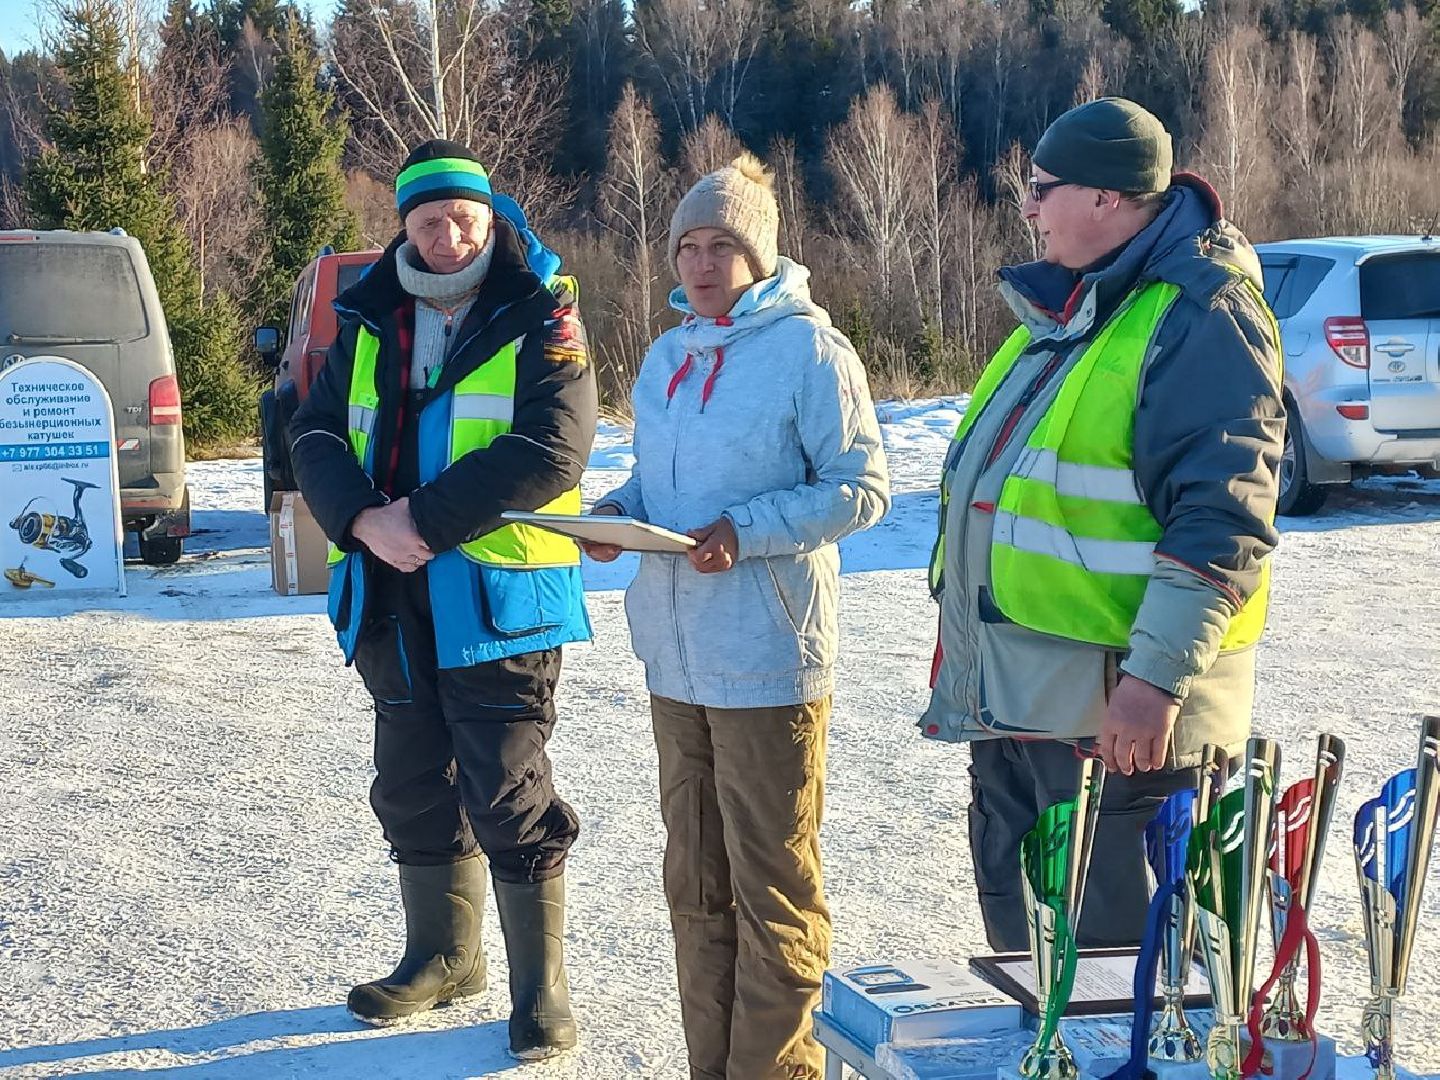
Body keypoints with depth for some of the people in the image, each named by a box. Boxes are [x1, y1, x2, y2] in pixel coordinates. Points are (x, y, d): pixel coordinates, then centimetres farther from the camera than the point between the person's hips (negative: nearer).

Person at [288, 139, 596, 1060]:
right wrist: (364, 519, -16)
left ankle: (542, 989, 9)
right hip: (391, 598, 6)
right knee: (414, 788, 17)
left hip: (497, 597, -6)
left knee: (507, 798, -3)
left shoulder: (540, 324, -7)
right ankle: (442, 956, 34)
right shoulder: (369, 325, 10)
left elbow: (548, 453, -19)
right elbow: (316, 434, 4)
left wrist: (425, 519, -21)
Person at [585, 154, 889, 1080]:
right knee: (695, 880, 14)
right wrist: (617, 511, 0)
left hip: (770, 658, -7)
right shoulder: (666, 358, 13)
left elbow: (862, 488, -11)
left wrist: (746, 532, -21)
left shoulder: (810, 349, -9)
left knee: (773, 883, 0)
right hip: (677, 656, 8)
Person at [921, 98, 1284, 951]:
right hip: (1012, 696, 10)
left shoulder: (1200, 319, -16)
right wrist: (963, 643, 24)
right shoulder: (1062, 311, 14)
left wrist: (1156, 680, -27)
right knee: (1022, 938, 19)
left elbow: (1221, 524, -23)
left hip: (1118, 717, -9)